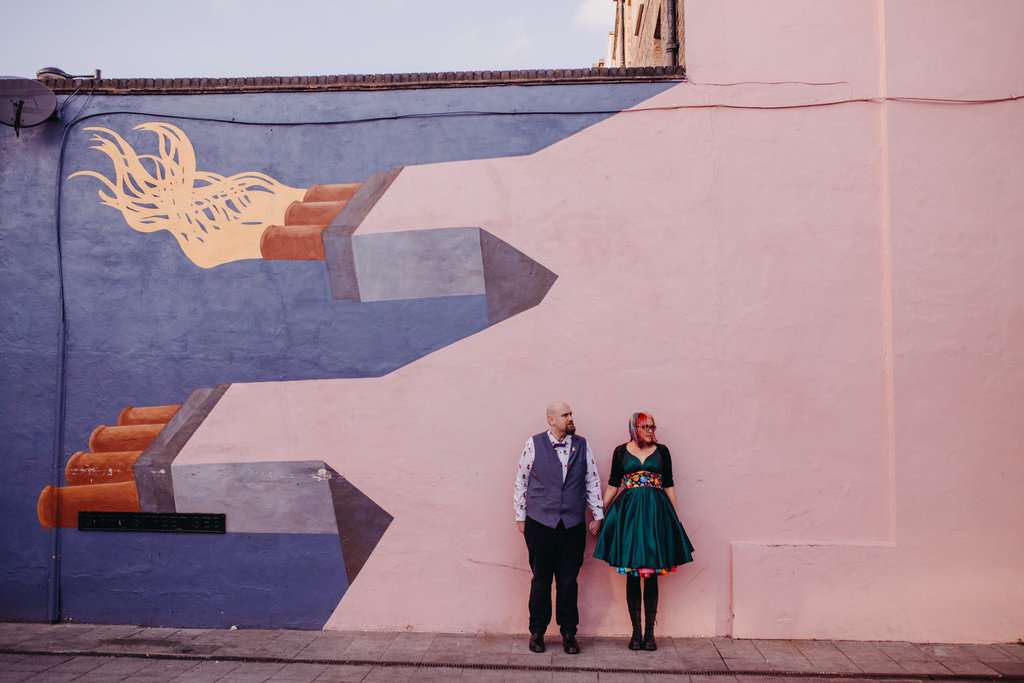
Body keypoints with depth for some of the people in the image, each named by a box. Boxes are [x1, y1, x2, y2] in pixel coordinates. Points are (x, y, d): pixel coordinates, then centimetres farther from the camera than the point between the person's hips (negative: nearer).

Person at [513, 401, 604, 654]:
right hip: (540, 523, -2)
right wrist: (520, 517, 2)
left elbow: (593, 481, 8)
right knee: (540, 580, 7)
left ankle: (568, 633, 22)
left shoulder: (582, 445, 4)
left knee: (569, 581, 8)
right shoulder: (534, 444, -3)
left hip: (573, 525, 2)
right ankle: (537, 632, 23)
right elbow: (521, 481, 2)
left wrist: (597, 515, 6)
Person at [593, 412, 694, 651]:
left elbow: (669, 485, 9)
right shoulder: (621, 451, 4)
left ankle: (649, 632, 12)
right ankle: (636, 632, 12)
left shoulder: (662, 451, 6)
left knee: (652, 575, 3)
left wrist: (675, 516, 6)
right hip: (628, 513, 0)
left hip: (655, 513, 0)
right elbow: (613, 484, 9)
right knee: (632, 575, 3)